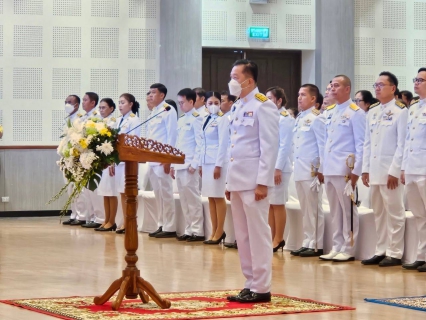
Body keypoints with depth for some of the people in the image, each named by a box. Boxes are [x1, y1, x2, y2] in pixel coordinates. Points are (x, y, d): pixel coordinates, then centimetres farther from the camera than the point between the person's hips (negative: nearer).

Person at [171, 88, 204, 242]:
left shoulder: (196, 119, -7)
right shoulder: (181, 120, 17)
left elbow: (200, 143, -13)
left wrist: (194, 164, -17)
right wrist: (173, 164, 14)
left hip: (190, 165, -8)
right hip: (179, 164, 8)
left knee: (193, 197, -6)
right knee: (184, 199, 8)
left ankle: (197, 231, -3)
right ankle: (188, 230, 12)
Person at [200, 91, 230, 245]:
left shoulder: (222, 120, -7)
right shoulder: (207, 120, 15)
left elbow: (223, 144, -12)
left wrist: (218, 165, -17)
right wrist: (201, 163, 14)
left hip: (218, 161, -8)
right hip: (207, 161, 8)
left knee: (218, 196, -4)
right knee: (211, 197, 7)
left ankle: (219, 232, 0)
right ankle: (214, 231, 11)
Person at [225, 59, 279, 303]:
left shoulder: (263, 106, -9)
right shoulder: (239, 107, 17)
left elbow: (269, 146, -14)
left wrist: (262, 182, -18)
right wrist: (230, 181, 16)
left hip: (254, 181, -9)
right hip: (238, 180, 9)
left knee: (258, 235, -5)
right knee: (243, 236, 10)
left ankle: (262, 288, 0)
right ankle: (251, 284, 16)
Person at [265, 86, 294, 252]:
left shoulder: (285, 119, -8)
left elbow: (285, 146, -14)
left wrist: (278, 168, -18)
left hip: (278, 167, -8)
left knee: (278, 204, -2)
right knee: (269, 204, 8)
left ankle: (278, 239, 3)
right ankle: (272, 238, 13)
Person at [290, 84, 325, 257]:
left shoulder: (316, 119, -8)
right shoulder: (299, 119, 16)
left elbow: (323, 146, -11)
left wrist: (321, 170, -14)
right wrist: (295, 166, 12)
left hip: (312, 171, -8)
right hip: (300, 171, 8)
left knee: (313, 209, -4)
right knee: (305, 209, 11)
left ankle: (316, 246, 0)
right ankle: (308, 243, 16)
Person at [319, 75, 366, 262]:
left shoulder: (355, 113, -6)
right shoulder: (329, 112, 15)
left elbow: (360, 144, -9)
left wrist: (356, 171, -14)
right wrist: (322, 166, 13)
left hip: (345, 169, -7)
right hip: (329, 169, 7)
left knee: (347, 210, -2)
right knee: (334, 211, 10)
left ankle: (348, 250, 2)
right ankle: (337, 248, 15)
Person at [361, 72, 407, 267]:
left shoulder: (400, 111, -7)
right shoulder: (372, 112, 14)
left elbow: (402, 144, -11)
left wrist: (395, 171, -15)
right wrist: (365, 169, 10)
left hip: (390, 171, -7)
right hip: (374, 170, 7)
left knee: (394, 212, -2)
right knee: (378, 213, 10)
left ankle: (394, 253, 3)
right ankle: (381, 251, 17)